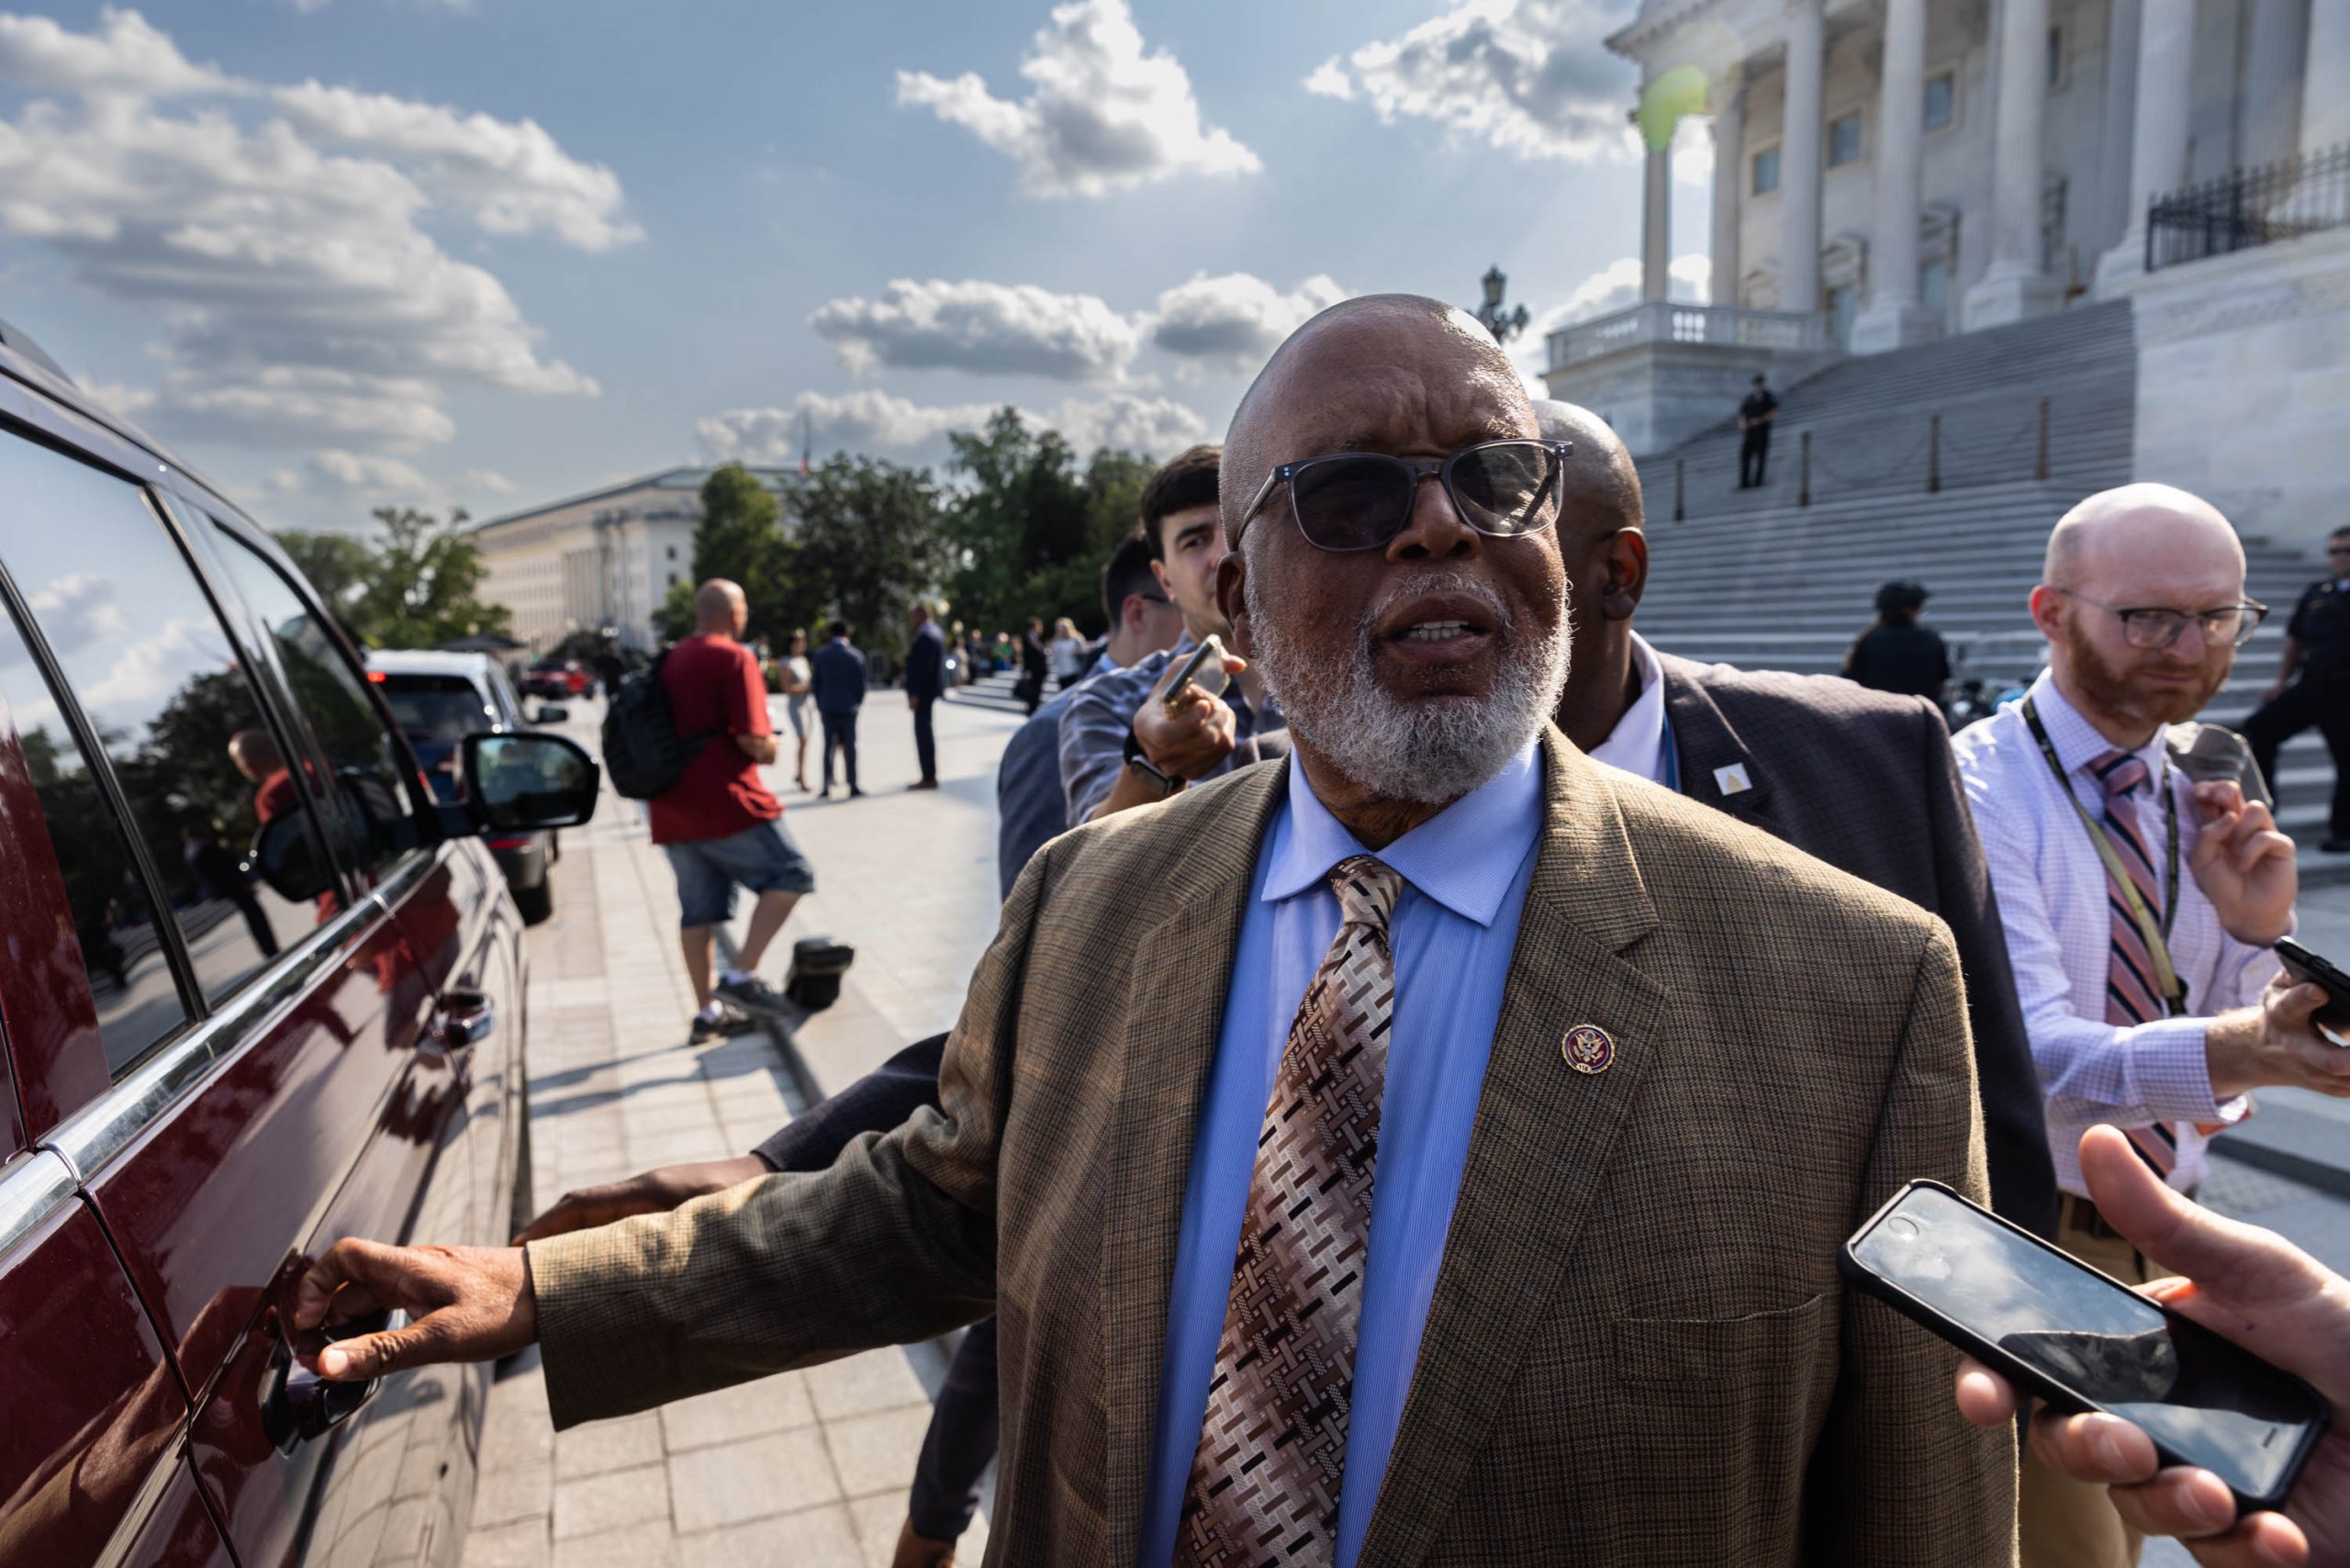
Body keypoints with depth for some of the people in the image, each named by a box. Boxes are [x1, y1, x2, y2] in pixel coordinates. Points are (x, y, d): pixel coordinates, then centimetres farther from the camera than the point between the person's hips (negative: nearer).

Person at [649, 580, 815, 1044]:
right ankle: (742, 976, -9)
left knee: (697, 909, 13)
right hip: (722, 802, -8)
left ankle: (707, 1012, 18)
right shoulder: (735, 658, -9)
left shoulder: (670, 661, 16)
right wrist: (768, 751, 4)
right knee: (790, 873, 0)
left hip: (672, 808, 8)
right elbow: (752, 738, -18)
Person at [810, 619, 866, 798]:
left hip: (827, 707, 2)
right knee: (849, 745, 3)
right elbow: (860, 683, -4)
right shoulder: (855, 656, -6)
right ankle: (853, 787, 2)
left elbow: (814, 682, 3)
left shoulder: (820, 654, 1)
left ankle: (827, 787, 4)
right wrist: (857, 702, 9)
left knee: (829, 746, 6)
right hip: (848, 706, -2)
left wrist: (820, 703, 12)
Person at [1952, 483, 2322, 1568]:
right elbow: (2028, 1051, -30)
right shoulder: (1981, 790, -19)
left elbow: (2223, 1090, 5)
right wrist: (2233, 1048, -46)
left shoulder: (2201, 800, 3)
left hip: (2165, 1238, 7)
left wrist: (2252, 933, -12)